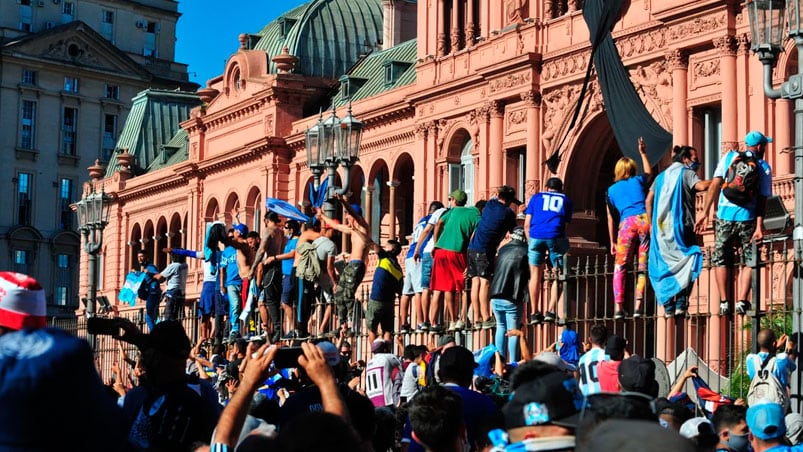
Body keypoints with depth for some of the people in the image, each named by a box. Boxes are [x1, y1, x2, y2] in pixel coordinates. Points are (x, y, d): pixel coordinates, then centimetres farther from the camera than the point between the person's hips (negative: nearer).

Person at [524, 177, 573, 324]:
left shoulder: (536, 197, 22)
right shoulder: (565, 200, 22)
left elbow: (527, 224, 15)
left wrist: (530, 241, 23)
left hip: (536, 236, 1)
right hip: (556, 237, -1)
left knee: (535, 275, 9)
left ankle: (534, 313, 7)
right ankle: (550, 311, -3)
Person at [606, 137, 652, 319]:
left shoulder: (611, 190, 18)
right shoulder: (638, 181, 21)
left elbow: (611, 218, 17)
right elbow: (649, 173, 46)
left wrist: (612, 241, 22)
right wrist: (643, 153, 55)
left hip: (627, 223, -1)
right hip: (645, 220, 1)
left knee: (619, 267, 4)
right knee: (643, 267, 4)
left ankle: (618, 307, -8)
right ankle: (638, 306, -4)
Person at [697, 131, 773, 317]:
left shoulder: (729, 157, 7)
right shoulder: (763, 167, 4)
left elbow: (715, 185, -1)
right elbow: (762, 199, -5)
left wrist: (705, 212, 0)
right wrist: (759, 226, -10)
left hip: (725, 216, 1)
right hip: (748, 218, -1)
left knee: (721, 260, 11)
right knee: (749, 261, 10)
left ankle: (724, 302, 3)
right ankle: (741, 301, -2)